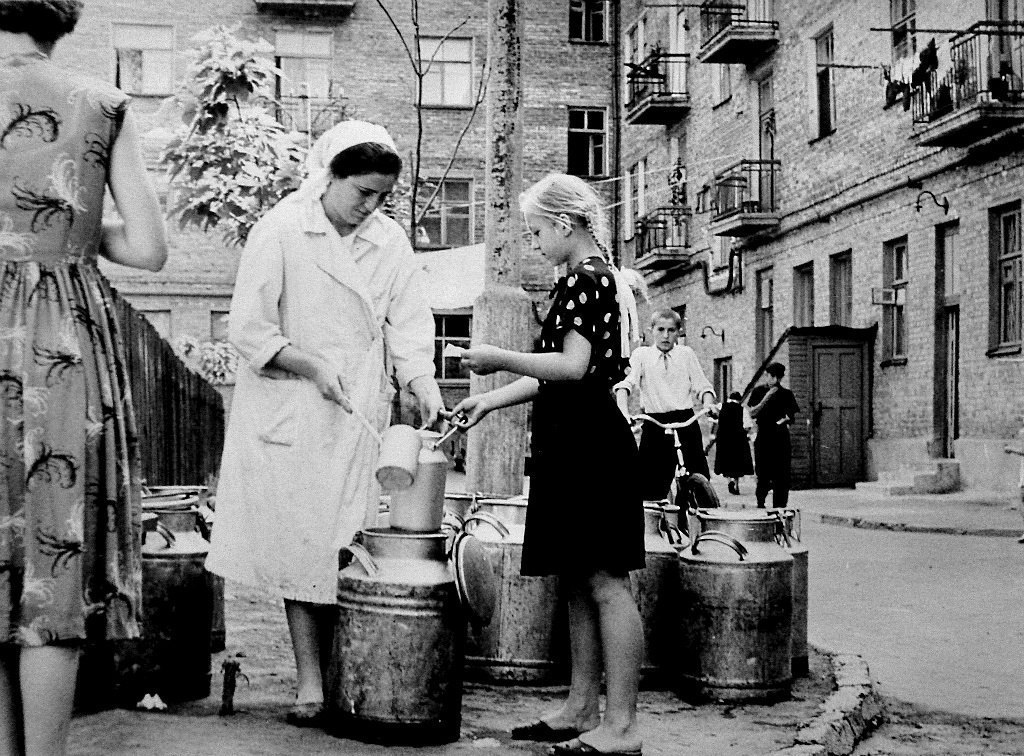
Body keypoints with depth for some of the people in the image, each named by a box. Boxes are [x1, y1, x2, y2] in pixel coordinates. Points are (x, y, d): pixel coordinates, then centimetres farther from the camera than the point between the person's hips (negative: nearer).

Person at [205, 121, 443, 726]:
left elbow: (409, 323, 2)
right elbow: (248, 328, -8)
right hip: (289, 414, -3)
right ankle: (310, 686, 4)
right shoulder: (281, 231, -7)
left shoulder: (390, 240, 5)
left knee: (346, 548, 2)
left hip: (358, 415, 3)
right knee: (302, 546, -2)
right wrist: (312, 366, -17)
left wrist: (423, 381, -15)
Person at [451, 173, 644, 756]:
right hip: (574, 445, 10)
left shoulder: (585, 279, -11)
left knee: (605, 581, -8)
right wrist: (490, 400, 20)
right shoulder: (596, 278, 20)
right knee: (579, 580, 13)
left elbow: (573, 367, -21)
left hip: (590, 444, -10)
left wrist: (501, 358, -12)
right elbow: (558, 375, 22)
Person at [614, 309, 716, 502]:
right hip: (655, 424, -1)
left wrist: (708, 403, -14)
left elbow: (702, 386, 9)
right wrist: (624, 412, -24)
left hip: (686, 422, 1)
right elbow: (626, 383, -6)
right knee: (650, 488, -4)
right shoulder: (641, 354, 7)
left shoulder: (686, 354, 12)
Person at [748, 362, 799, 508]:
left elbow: (792, 415, 11)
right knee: (763, 476, -2)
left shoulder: (786, 394, 9)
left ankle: (779, 507, 0)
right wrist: (766, 398, -13)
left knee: (781, 476, -4)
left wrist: (787, 421, -12)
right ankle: (760, 503, 19)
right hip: (763, 437, -1)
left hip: (781, 437, 1)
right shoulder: (759, 391, 6)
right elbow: (752, 413, -3)